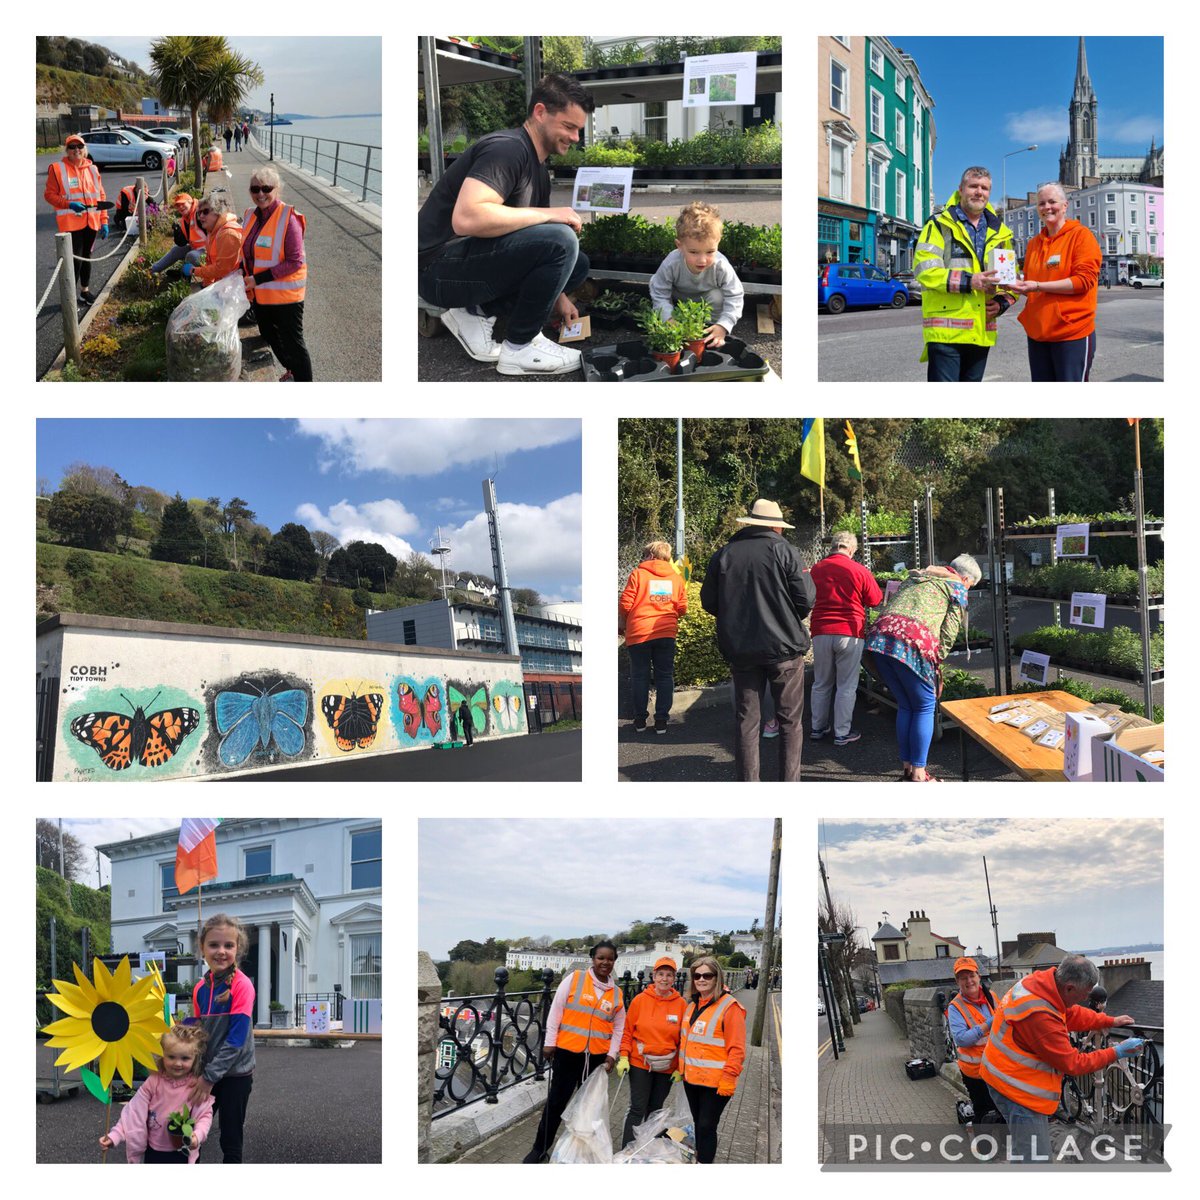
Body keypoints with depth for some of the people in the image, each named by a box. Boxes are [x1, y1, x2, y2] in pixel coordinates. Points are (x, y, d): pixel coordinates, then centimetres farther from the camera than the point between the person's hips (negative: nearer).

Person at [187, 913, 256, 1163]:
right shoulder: (200, 987, 1)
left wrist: (211, 1076, -19)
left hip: (235, 1074, -5)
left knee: (230, 1141, 5)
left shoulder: (242, 985, -17)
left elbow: (237, 1038, -20)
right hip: (205, 1072, 5)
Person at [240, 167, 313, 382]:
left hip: (284, 294, -8)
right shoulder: (251, 216, 4)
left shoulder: (288, 218, -18)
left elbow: (294, 262, -21)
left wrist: (259, 279, -22)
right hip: (259, 294, 8)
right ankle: (291, 370, 46)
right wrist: (242, 273, -2)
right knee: (270, 337, 23)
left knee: (293, 343, 1)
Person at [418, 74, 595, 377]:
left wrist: (557, 296, 7)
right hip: (440, 267, -10)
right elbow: (466, 219, -32)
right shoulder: (507, 148, -17)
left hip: (472, 259, 10)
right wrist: (549, 214, -23)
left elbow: (536, 244, 19)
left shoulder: (538, 169, 13)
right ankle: (519, 348, -9)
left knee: (577, 264, 13)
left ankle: (477, 312, 5)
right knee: (561, 240, -24)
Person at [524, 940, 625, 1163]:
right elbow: (555, 1012, -4)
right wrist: (550, 1043, -6)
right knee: (556, 1102, 3)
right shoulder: (574, 979, -5)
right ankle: (540, 1149, 13)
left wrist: (612, 1054, 2)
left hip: (597, 1056, 3)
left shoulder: (617, 994, 5)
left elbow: (618, 1028, 12)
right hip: (567, 1051, -3)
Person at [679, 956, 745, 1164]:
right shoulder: (693, 1005, 9)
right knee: (699, 1124, 17)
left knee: (706, 1126, -4)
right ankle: (701, 1158, 29)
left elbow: (737, 1049, -16)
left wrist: (728, 1078, -18)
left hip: (715, 1082, -7)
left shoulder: (729, 1007, -14)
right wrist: (682, 1069, 17)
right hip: (692, 1078, 7)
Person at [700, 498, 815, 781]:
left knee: (745, 720, 10)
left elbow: (709, 602, 5)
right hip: (784, 646, -3)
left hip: (740, 649, 3)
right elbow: (806, 600, -9)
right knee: (789, 720, 7)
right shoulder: (785, 551, -8)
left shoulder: (724, 554, 2)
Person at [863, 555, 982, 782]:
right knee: (925, 707, 7)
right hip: (911, 643, -6)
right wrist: (936, 665, 12)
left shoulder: (915, 577, 32)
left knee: (905, 706, 18)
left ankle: (907, 770, 22)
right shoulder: (957, 587, 12)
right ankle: (918, 775, 5)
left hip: (878, 635, 7)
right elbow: (949, 633, 4)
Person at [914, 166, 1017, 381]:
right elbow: (924, 271, -13)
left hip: (981, 334, 6)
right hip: (946, 331, -6)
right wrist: (968, 281, -21)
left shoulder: (999, 233, 16)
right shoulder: (940, 225, -1)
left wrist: (1002, 303, 1)